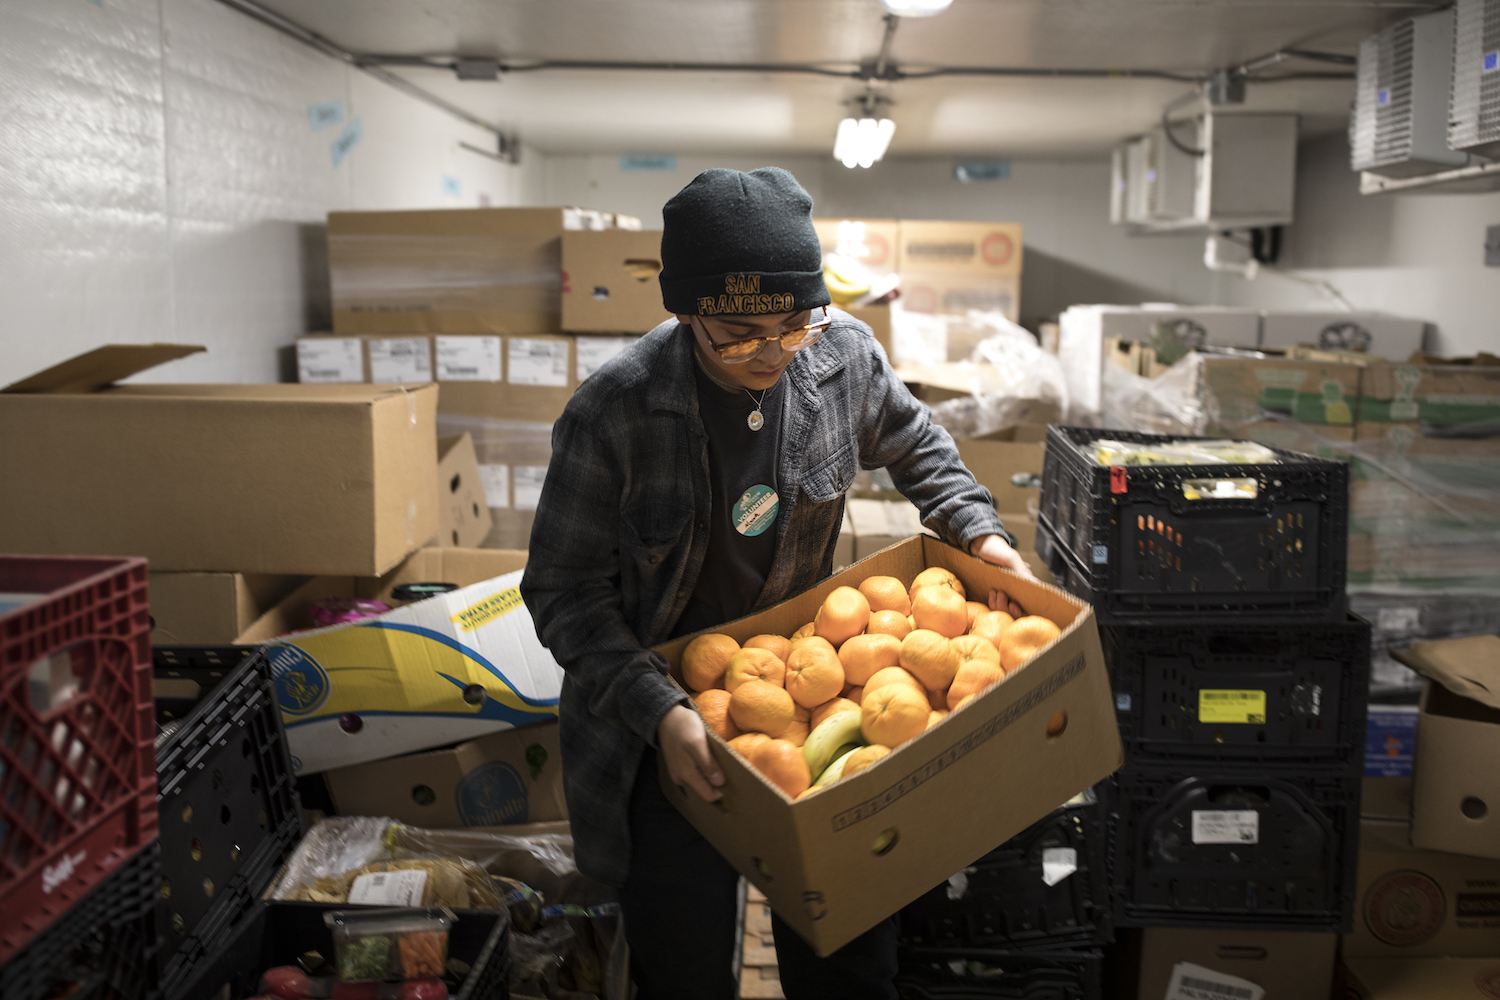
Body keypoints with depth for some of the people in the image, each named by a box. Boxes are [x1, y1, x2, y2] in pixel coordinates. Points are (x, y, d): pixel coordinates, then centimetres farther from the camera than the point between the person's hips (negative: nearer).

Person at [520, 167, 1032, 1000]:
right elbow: (564, 589, -14)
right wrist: (657, 710, -25)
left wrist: (977, 528, 0)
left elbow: (915, 445, 14)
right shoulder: (613, 414, -21)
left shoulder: (845, 356, -9)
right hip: (668, 705, -3)